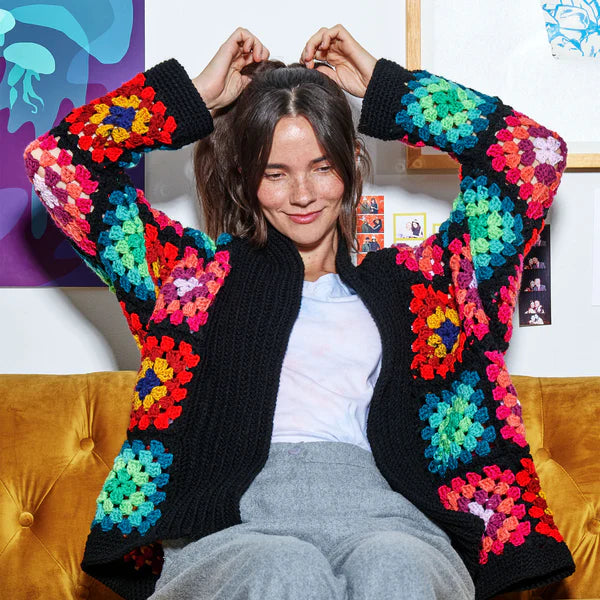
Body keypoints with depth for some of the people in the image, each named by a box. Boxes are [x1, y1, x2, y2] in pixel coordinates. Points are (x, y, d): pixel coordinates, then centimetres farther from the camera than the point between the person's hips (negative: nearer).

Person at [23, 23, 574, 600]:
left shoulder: (406, 281, 23)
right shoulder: (200, 275, 21)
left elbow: (536, 154, 23)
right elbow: (57, 162, 18)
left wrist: (382, 87, 26)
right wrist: (197, 96, 21)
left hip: (375, 511, 1)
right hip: (229, 525, -1)